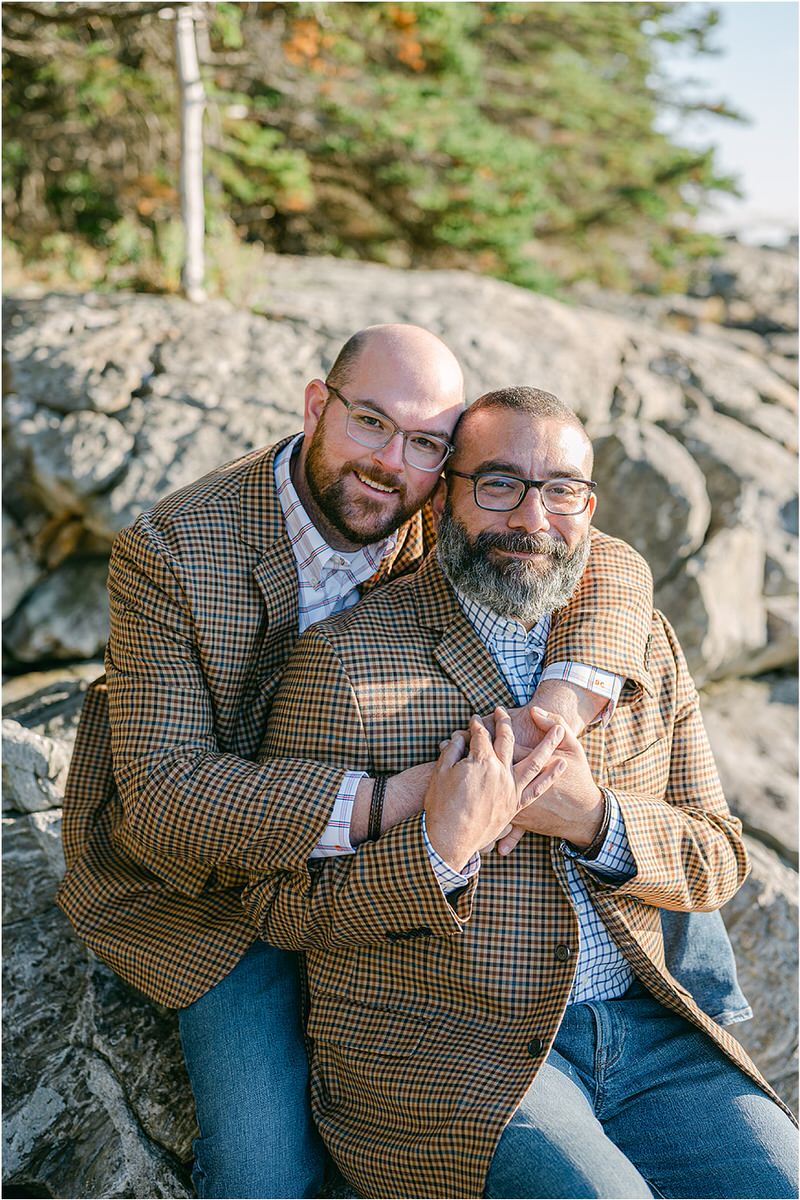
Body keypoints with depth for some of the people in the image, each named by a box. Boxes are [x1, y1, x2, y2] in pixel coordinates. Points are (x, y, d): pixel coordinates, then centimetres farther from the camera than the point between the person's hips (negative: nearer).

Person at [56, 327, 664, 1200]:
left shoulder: (431, 525, -10)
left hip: (372, 864, 5)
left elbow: (609, 564, -9)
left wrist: (561, 707, -32)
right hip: (204, 871, -4)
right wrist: (391, 801, -41)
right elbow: (163, 796, -30)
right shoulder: (169, 550, -25)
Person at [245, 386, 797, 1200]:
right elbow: (280, 905, -7)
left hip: (642, 1032, 5)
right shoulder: (343, 660, -8)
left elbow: (718, 861, 8)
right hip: (437, 1052, -4)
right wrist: (440, 850, -25)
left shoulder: (646, 647, 8)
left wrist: (597, 820, -14)